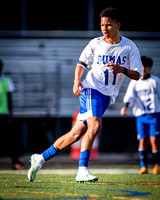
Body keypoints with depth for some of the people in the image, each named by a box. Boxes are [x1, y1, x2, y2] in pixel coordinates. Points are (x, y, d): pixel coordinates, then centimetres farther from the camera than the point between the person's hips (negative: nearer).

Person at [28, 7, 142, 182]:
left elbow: (137, 75, -1)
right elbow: (81, 63, 13)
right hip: (91, 89, -3)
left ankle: (40, 158, 16)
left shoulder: (129, 47, 2)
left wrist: (122, 70, -21)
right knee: (94, 126, -29)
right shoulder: (95, 44, 2)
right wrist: (77, 80, -6)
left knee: (76, 134, 3)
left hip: (107, 96, 3)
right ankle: (82, 171, -30)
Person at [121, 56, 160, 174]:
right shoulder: (134, 82, 9)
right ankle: (143, 167, 1)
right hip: (141, 115, 1)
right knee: (143, 140, -5)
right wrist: (125, 107, -22)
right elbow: (129, 95, -4)